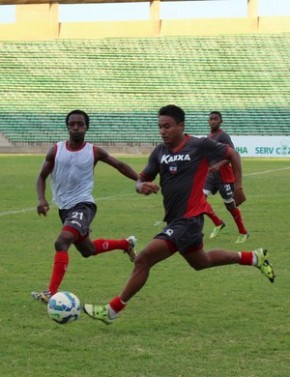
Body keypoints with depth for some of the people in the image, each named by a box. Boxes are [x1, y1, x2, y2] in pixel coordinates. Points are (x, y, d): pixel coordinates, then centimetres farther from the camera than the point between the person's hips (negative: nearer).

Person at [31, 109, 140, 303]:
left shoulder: (94, 152, -6)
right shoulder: (56, 150, 0)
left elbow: (119, 165, 7)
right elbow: (42, 177, 8)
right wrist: (42, 199, -10)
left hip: (83, 205, -6)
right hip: (64, 207, 6)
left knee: (62, 242, -29)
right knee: (87, 250, 23)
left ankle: (52, 293, -33)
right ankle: (126, 244, 49)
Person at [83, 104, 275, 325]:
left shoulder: (200, 146, -11)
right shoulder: (160, 152, 6)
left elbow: (232, 154, 2)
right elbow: (142, 180, 9)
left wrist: (238, 187, 1)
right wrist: (142, 186, -15)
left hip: (188, 219, -9)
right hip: (175, 219, 9)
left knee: (143, 260, -17)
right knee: (201, 262, 28)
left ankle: (113, 310, -9)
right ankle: (254, 258, 43)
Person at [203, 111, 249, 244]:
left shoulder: (223, 136, -14)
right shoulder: (209, 136, 12)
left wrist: (219, 165, -36)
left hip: (224, 176, -8)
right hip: (211, 174, 8)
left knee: (230, 205, 1)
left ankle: (243, 233, 17)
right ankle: (218, 223, 9)